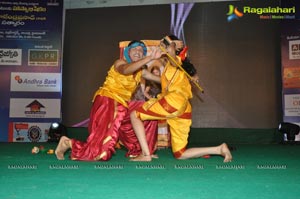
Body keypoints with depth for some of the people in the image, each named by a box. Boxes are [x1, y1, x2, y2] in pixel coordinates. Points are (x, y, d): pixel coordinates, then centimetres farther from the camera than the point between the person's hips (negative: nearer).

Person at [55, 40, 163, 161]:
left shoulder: (140, 72, 13)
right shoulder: (120, 63, -8)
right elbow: (125, 70, -34)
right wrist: (150, 58, -39)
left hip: (121, 107, 8)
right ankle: (68, 143, 5)